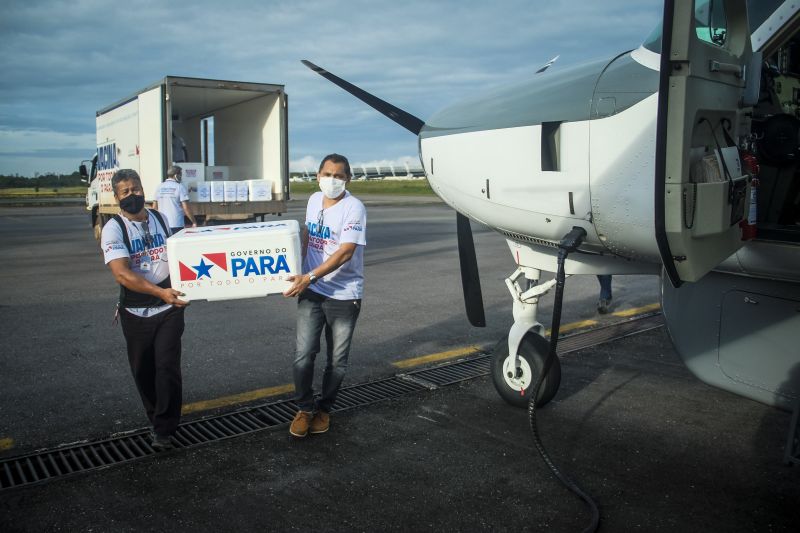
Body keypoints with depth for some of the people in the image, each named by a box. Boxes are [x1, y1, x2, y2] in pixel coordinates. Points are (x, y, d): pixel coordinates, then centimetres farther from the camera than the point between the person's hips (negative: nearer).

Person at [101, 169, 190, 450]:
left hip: (169, 307, 2)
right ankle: (157, 416, 34)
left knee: (167, 366, -5)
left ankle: (163, 430, 7)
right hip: (136, 311, -1)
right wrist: (160, 292, -33)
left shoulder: (160, 218, 5)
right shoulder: (113, 229, -10)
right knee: (143, 369, 12)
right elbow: (122, 274, -23)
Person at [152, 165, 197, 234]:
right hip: (176, 225, -4)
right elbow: (186, 208, -10)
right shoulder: (180, 187, -6)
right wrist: (194, 222, -2)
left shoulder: (159, 187, 9)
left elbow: (154, 207, 11)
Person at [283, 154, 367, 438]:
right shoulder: (314, 200, 6)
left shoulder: (353, 207, -14)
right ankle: (305, 408, 20)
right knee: (303, 355, -1)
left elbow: (345, 253, -22)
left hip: (344, 295, -4)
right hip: (311, 292, 4)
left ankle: (324, 409, 29)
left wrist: (309, 277, -26)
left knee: (337, 360, 8)